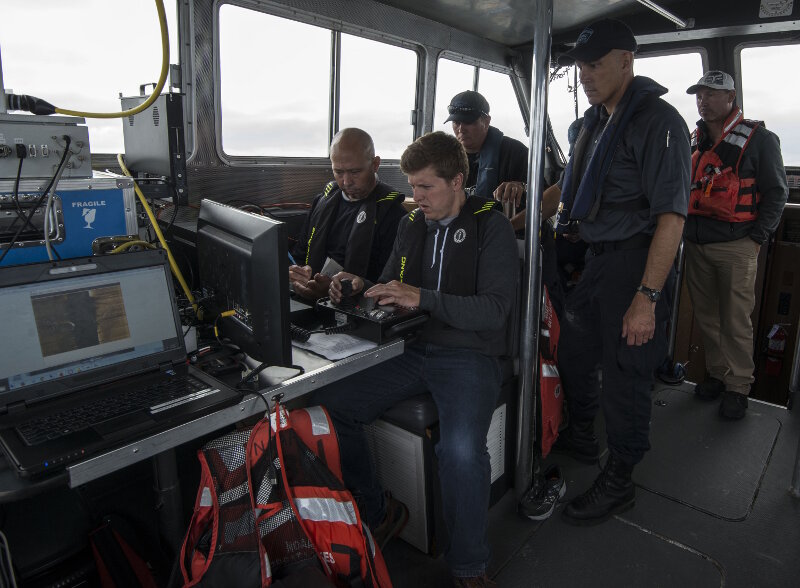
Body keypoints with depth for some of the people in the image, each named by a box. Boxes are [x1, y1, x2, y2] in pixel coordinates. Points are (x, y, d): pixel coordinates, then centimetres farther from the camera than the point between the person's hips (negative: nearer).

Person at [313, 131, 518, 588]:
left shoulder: (491, 226, -3)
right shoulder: (412, 225, 15)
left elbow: (494, 310, -15)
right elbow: (391, 288, 22)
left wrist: (422, 298, -25)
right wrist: (360, 287, -1)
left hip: (469, 355, -5)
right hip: (412, 349, 6)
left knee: (461, 448, -32)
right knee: (329, 404, -13)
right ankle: (378, 514, 9)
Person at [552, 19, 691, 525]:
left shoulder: (658, 120, -15)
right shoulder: (596, 119, 12)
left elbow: (671, 216, -22)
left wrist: (646, 297, -25)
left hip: (635, 261, -8)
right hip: (597, 257, 9)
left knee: (624, 374, 1)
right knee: (573, 351, 18)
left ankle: (619, 483, 21)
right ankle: (582, 438, 42)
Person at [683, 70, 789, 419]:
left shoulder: (758, 139, -2)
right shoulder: (695, 142, 15)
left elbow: (776, 192, -2)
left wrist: (757, 239, -9)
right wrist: (686, 231, 13)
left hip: (736, 247, -5)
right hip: (696, 245, 6)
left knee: (736, 321, -1)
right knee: (706, 316, 11)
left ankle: (738, 387, 11)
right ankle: (717, 374, 26)